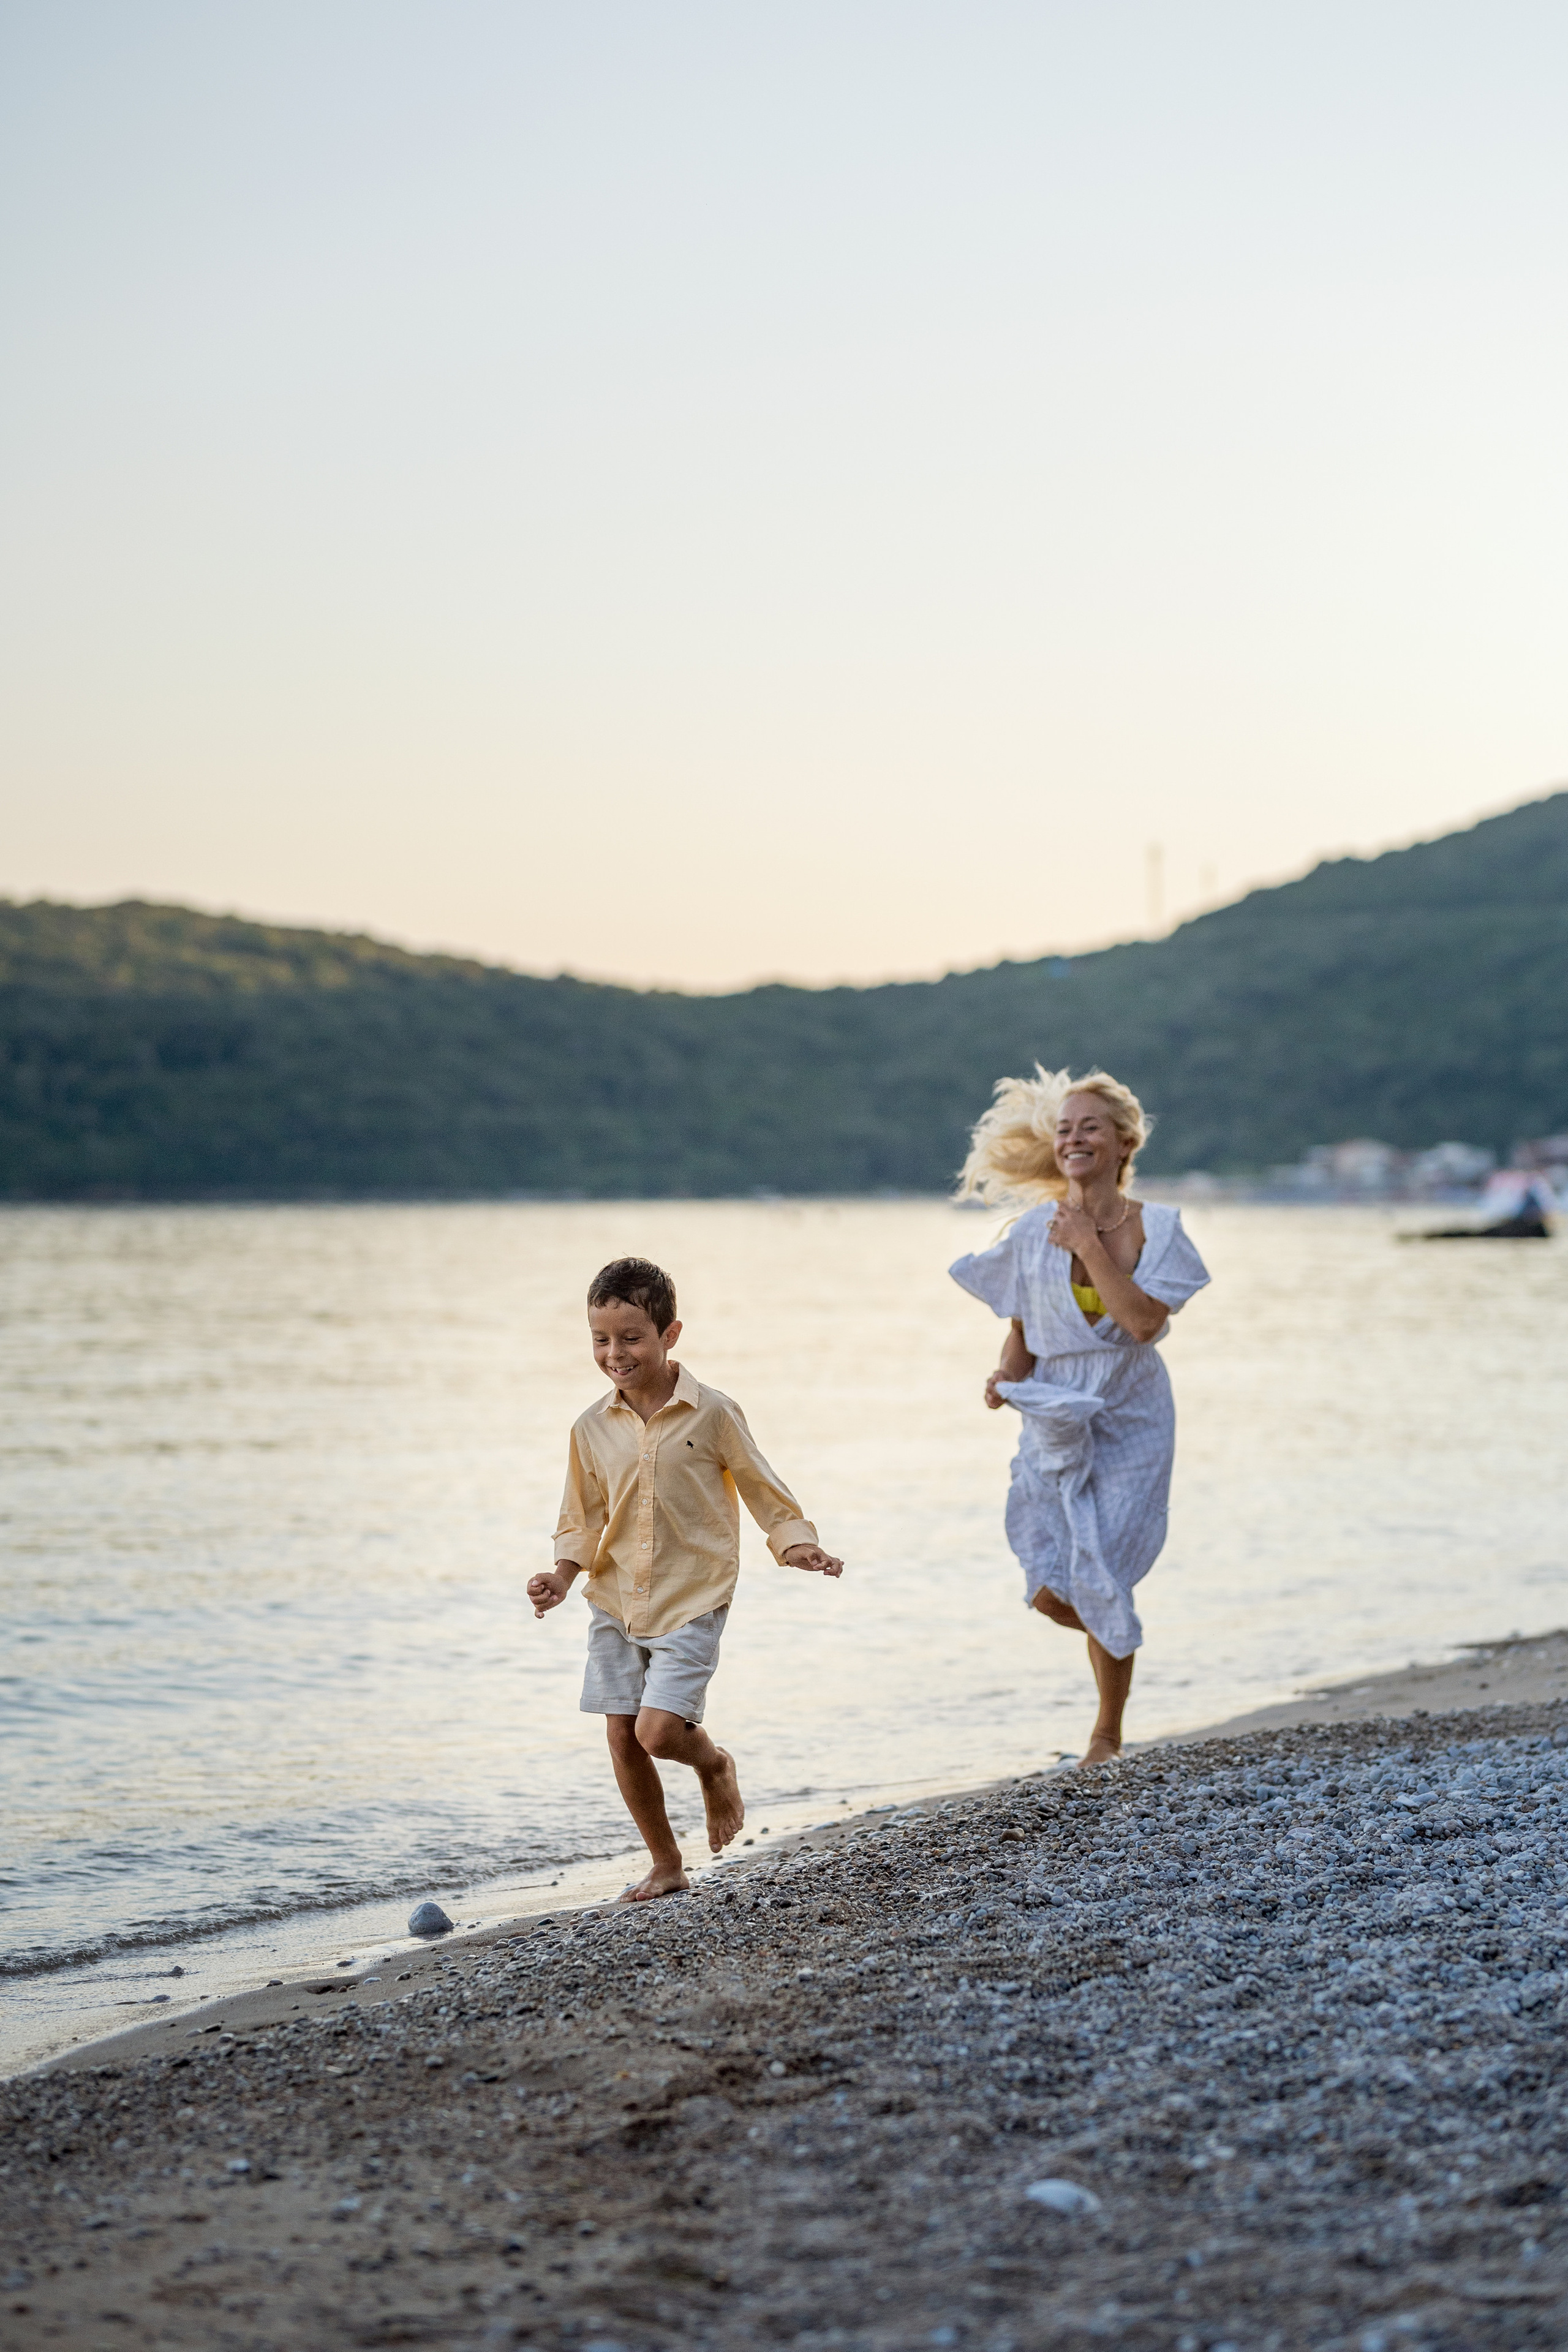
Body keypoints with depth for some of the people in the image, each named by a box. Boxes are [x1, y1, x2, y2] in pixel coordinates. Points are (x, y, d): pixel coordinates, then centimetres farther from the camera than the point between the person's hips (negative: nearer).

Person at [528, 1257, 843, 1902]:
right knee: (622, 1737, 4)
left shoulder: (712, 1414, -9)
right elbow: (582, 1520, 11)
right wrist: (563, 1574, -6)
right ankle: (665, 1865, 22)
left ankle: (714, 1766, 21)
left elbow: (763, 1491, 0)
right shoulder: (592, 1428, 1)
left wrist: (798, 1547, -15)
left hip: (690, 1602, -4)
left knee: (658, 1731, -15)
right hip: (615, 1602, 4)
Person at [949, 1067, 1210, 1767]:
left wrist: (1090, 1246, -19)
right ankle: (1117, 1641, 32)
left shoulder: (1154, 1229, -6)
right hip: (1055, 1422, 2)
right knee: (1050, 1591, -6)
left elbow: (1144, 1322, -20)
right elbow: (1021, 1330, 7)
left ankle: (1108, 1733, 17)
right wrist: (1006, 1379, -13)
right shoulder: (1034, 1233, -1)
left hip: (1129, 1425, -2)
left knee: (1100, 1583, -5)